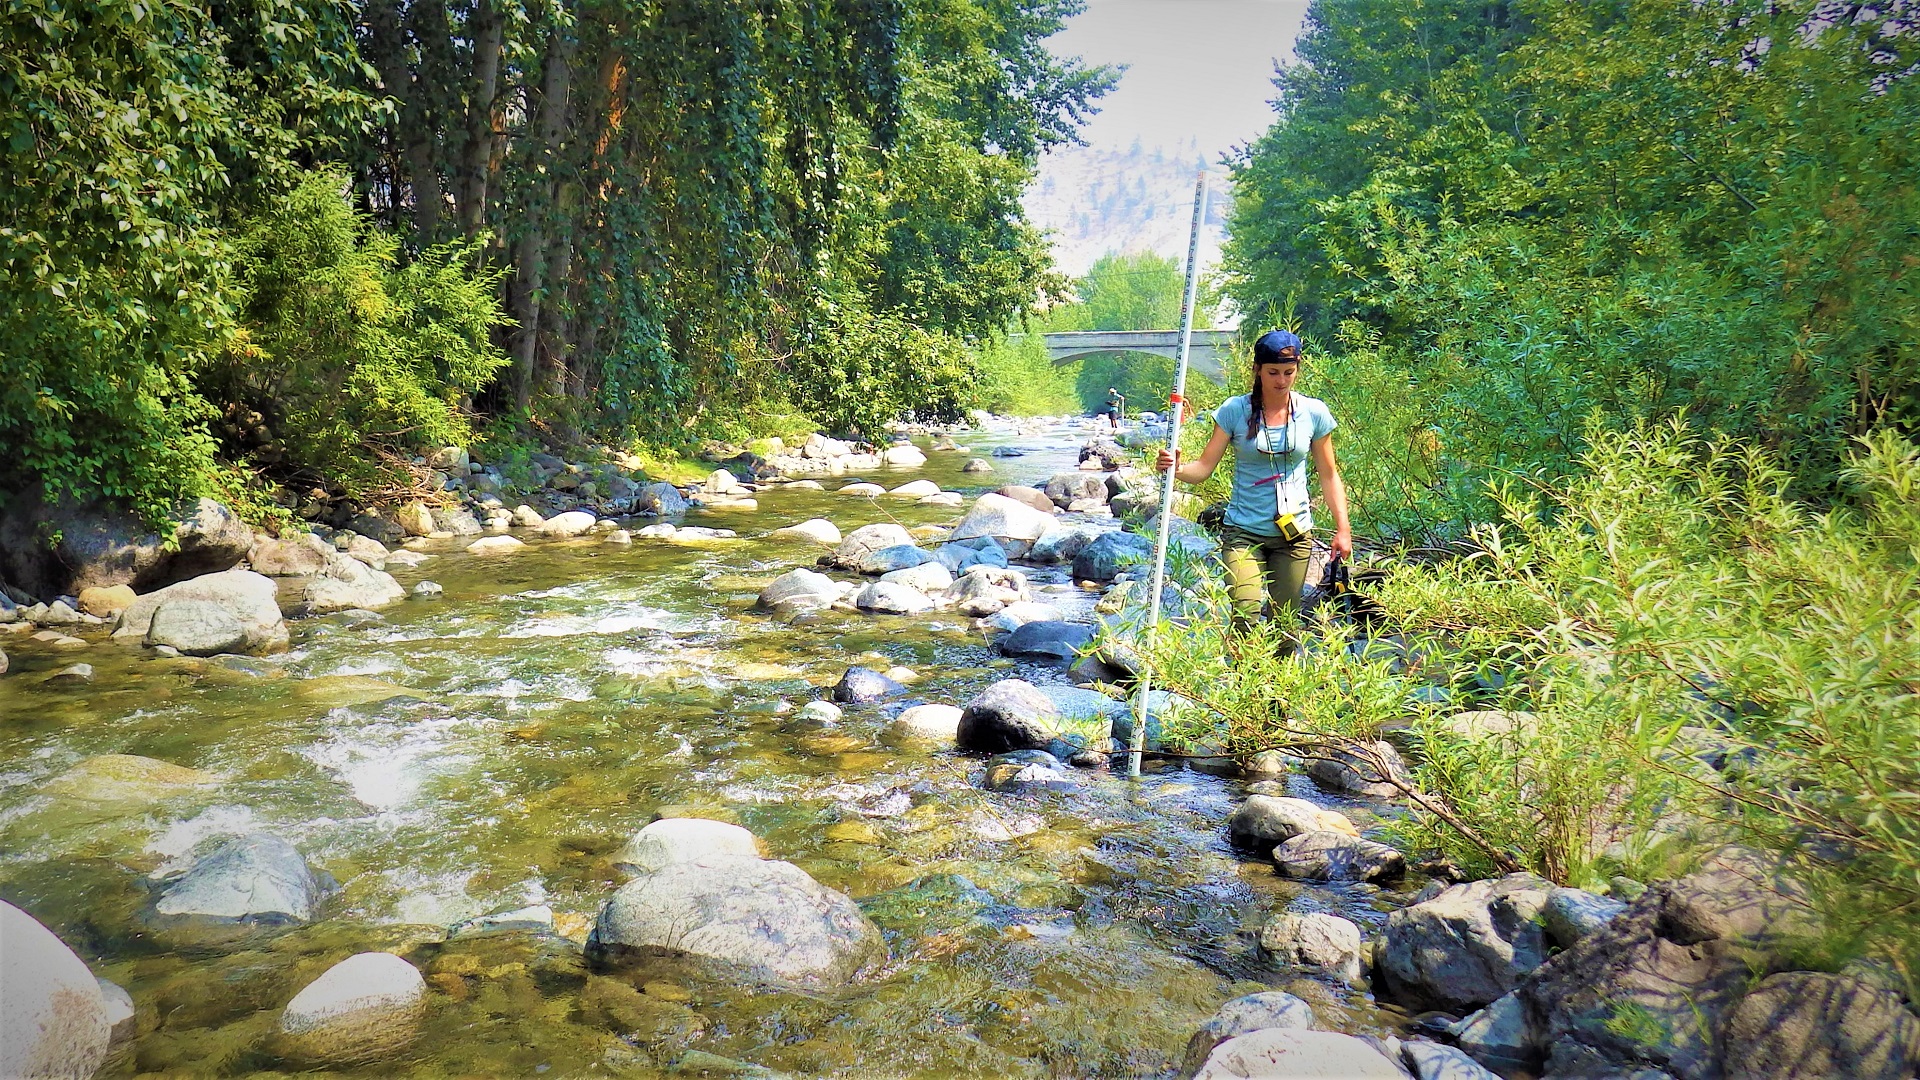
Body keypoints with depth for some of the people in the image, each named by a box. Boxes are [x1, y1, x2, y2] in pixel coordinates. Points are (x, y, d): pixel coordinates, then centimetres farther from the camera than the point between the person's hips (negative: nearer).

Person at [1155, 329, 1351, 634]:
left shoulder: (1314, 413, 2)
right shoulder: (1235, 411, -3)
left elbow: (1329, 475, 9)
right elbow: (1204, 467, -6)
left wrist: (1343, 529, 5)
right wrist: (1177, 469, -27)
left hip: (1295, 534, 2)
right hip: (1244, 532, -2)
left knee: (1284, 625, 5)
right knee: (1245, 617, -18)